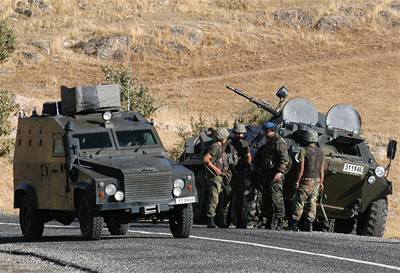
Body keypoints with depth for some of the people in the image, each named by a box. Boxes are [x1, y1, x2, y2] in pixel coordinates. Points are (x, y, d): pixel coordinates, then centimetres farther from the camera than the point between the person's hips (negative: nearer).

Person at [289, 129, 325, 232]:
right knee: (312, 202, 7)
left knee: (300, 201, 1)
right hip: (316, 180, 5)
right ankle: (309, 224, 5)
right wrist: (321, 182, 14)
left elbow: (301, 169, -13)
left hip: (306, 180, -5)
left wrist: (297, 181, -8)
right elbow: (322, 170, 9)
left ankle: (294, 224, 2)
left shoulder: (304, 151, -11)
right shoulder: (321, 152, 6)